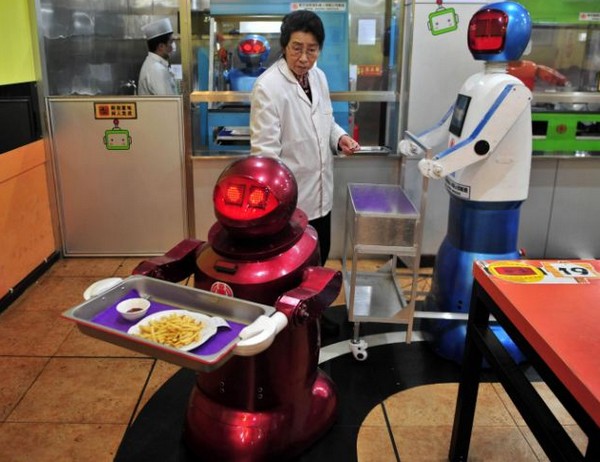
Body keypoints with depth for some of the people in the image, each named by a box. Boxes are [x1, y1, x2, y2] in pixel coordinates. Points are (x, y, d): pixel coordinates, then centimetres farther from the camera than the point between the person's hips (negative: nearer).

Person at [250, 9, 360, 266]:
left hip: (320, 193, 7)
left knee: (319, 259, 22)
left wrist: (340, 137, -5)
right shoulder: (267, 87, -20)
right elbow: (265, 151, -23)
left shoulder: (318, 76, 2)